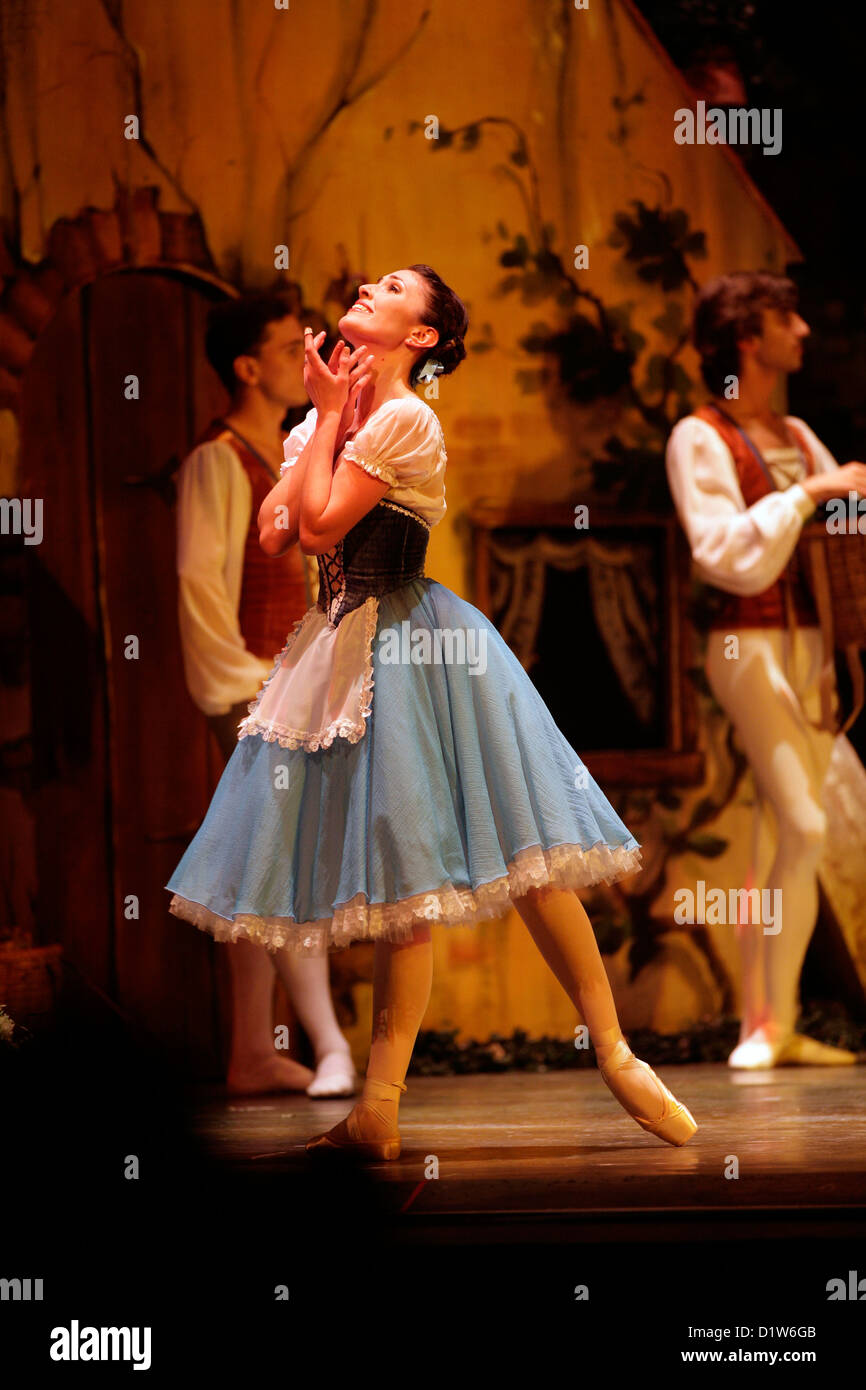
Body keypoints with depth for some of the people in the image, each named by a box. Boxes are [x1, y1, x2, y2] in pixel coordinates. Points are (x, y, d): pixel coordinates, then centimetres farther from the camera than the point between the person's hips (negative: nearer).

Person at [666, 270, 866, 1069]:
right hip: (751, 646, -8)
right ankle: (774, 1022, -9)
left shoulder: (798, 436, 17)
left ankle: (765, 1022, 9)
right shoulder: (701, 439, -5)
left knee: (790, 839, 5)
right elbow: (726, 553, -16)